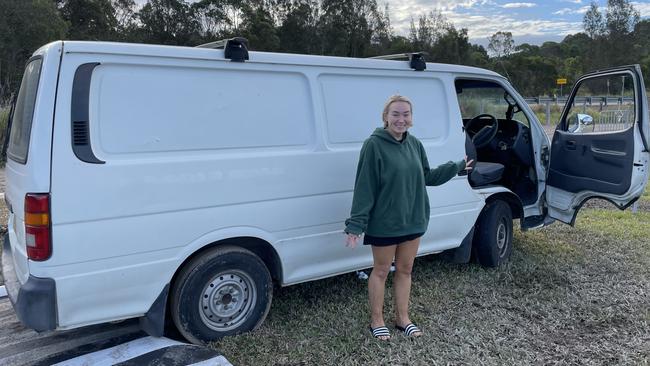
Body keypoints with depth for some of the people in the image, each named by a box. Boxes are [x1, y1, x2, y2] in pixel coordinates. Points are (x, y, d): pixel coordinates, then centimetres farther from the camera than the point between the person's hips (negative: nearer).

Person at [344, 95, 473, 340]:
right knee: (381, 271, 10)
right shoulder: (374, 145, -16)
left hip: (413, 220, 6)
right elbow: (364, 187, -17)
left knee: (405, 270, 17)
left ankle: (402, 318, 33)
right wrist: (355, 224, -19)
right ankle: (377, 321, 26)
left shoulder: (415, 144, 3)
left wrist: (458, 167, 16)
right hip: (384, 223, -6)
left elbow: (427, 177, 15)